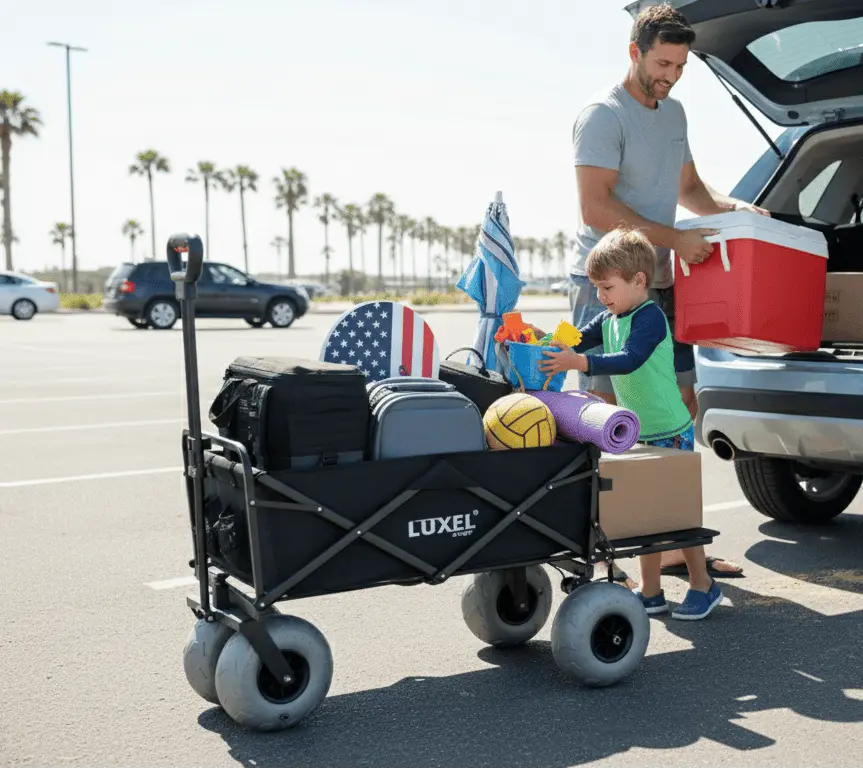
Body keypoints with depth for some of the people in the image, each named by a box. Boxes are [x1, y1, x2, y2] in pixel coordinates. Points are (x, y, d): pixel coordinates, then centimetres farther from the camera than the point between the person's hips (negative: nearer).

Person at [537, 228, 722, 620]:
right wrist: (544, 339, -12)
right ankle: (650, 591, 21)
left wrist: (579, 362, -42)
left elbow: (629, 359, -33)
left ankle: (702, 585, 17)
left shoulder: (650, 317, -19)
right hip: (637, 434, 8)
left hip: (670, 433, -8)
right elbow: (576, 342, 6)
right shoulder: (608, 318, 7)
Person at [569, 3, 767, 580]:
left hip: (659, 284, 9)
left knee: (682, 409, 10)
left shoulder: (674, 113, 16)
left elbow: (688, 190, 28)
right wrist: (676, 239, -21)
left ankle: (677, 545, 20)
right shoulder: (604, 115, -11)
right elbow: (596, 208, -19)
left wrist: (736, 209, 10)